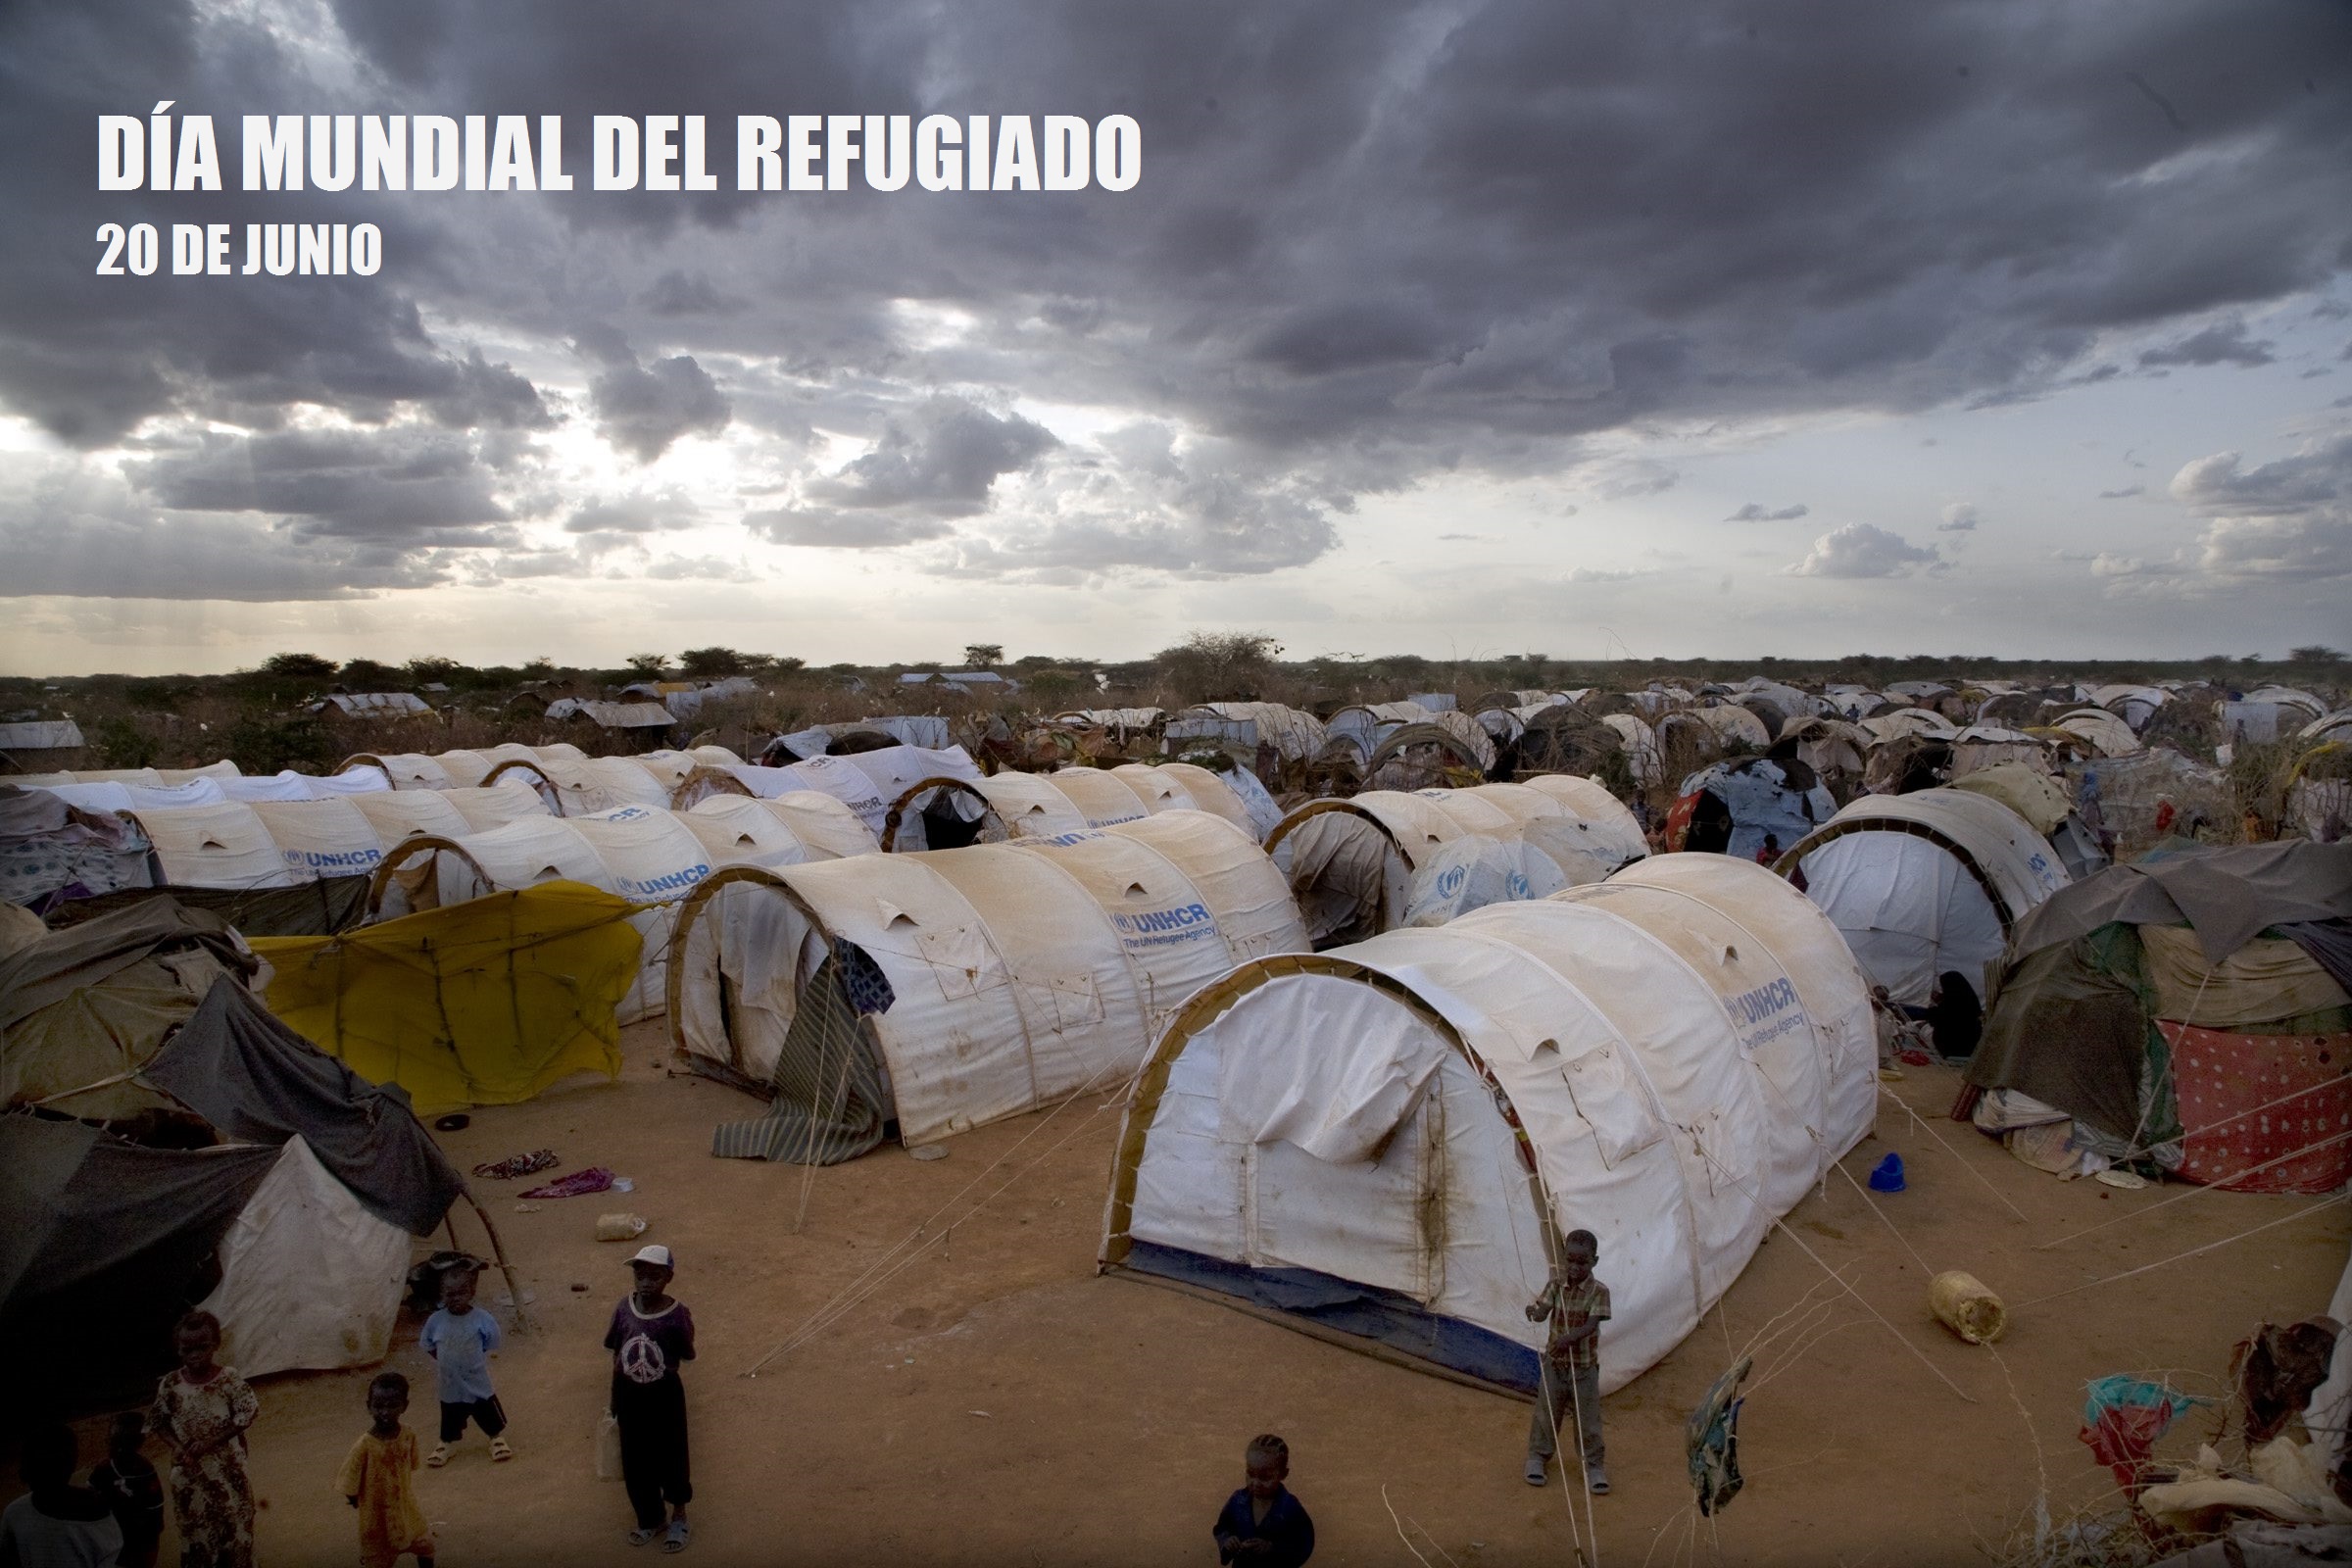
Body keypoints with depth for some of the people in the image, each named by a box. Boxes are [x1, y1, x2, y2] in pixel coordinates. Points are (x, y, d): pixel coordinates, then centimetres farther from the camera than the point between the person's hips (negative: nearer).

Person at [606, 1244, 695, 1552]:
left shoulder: (677, 1315, -20)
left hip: (664, 1396, -3)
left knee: (670, 1456, 13)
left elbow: (687, 1357, -9)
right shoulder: (625, 1307, -10)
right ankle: (649, 1518, 40)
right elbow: (616, 1353, 3)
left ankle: (679, 1517, 36)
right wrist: (615, 1397, 7)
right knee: (635, 1460, 17)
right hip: (630, 1395, 4)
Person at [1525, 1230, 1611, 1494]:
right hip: (1555, 1363, 2)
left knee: (1588, 1419, 7)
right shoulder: (1556, 1285, -6)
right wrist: (1534, 1313, -39)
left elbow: (1591, 1325, -25)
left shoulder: (1599, 1291, -14)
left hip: (1584, 1366, -2)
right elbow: (1543, 1311, -14)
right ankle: (1538, 1457, 31)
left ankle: (1593, 1465, 26)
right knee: (1546, 1414, 13)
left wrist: (1569, 1338, -41)